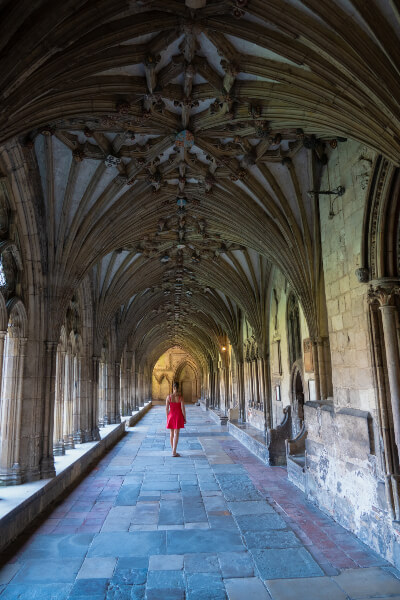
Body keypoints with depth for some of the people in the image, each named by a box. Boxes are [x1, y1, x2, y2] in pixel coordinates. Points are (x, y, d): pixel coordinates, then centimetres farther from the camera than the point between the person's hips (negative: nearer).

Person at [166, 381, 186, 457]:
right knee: (176, 434, -1)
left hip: (171, 416, 2)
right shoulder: (180, 398, -11)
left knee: (171, 434, 16)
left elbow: (166, 409, -3)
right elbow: (183, 409, -10)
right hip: (178, 416, -2)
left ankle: (173, 450, 25)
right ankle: (174, 452, -6)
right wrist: (185, 418, 2)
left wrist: (167, 417, 9)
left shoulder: (169, 397, -6)